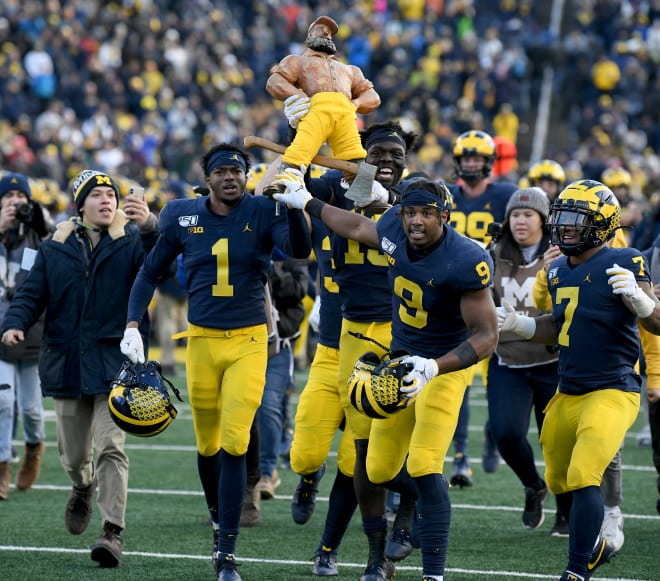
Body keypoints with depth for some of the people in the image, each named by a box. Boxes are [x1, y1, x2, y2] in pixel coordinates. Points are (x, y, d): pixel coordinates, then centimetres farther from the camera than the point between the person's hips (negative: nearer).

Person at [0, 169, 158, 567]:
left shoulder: (131, 241, 0)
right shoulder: (55, 248, 8)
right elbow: (32, 294, 8)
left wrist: (149, 227, -41)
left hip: (115, 363, -3)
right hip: (68, 365, 3)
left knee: (111, 447, -15)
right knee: (73, 455, 13)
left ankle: (113, 532, -15)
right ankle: (84, 489, 48)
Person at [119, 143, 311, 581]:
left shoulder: (263, 212, -5)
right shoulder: (183, 217, 1)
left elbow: (300, 250, -22)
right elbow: (151, 272, 11)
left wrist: (293, 205, -35)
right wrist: (133, 325, 2)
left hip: (249, 342, -2)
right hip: (202, 341, 2)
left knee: (234, 445, -11)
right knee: (208, 445, 12)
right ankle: (219, 519, 39)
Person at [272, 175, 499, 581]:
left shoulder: (466, 262, -28)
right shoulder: (395, 229, -9)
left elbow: (487, 335, -25)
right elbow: (360, 229, 17)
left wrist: (434, 368, -37)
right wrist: (307, 203, 25)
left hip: (445, 366, -7)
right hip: (400, 360, 7)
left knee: (423, 469, -19)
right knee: (382, 471, 13)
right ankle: (433, 499, 45)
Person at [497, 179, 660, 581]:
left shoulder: (622, 264, -13)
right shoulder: (559, 271, 9)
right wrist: (518, 324, 9)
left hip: (611, 392, -8)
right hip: (568, 393, 8)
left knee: (584, 478, -20)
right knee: (561, 482, 19)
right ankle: (596, 547, 42)